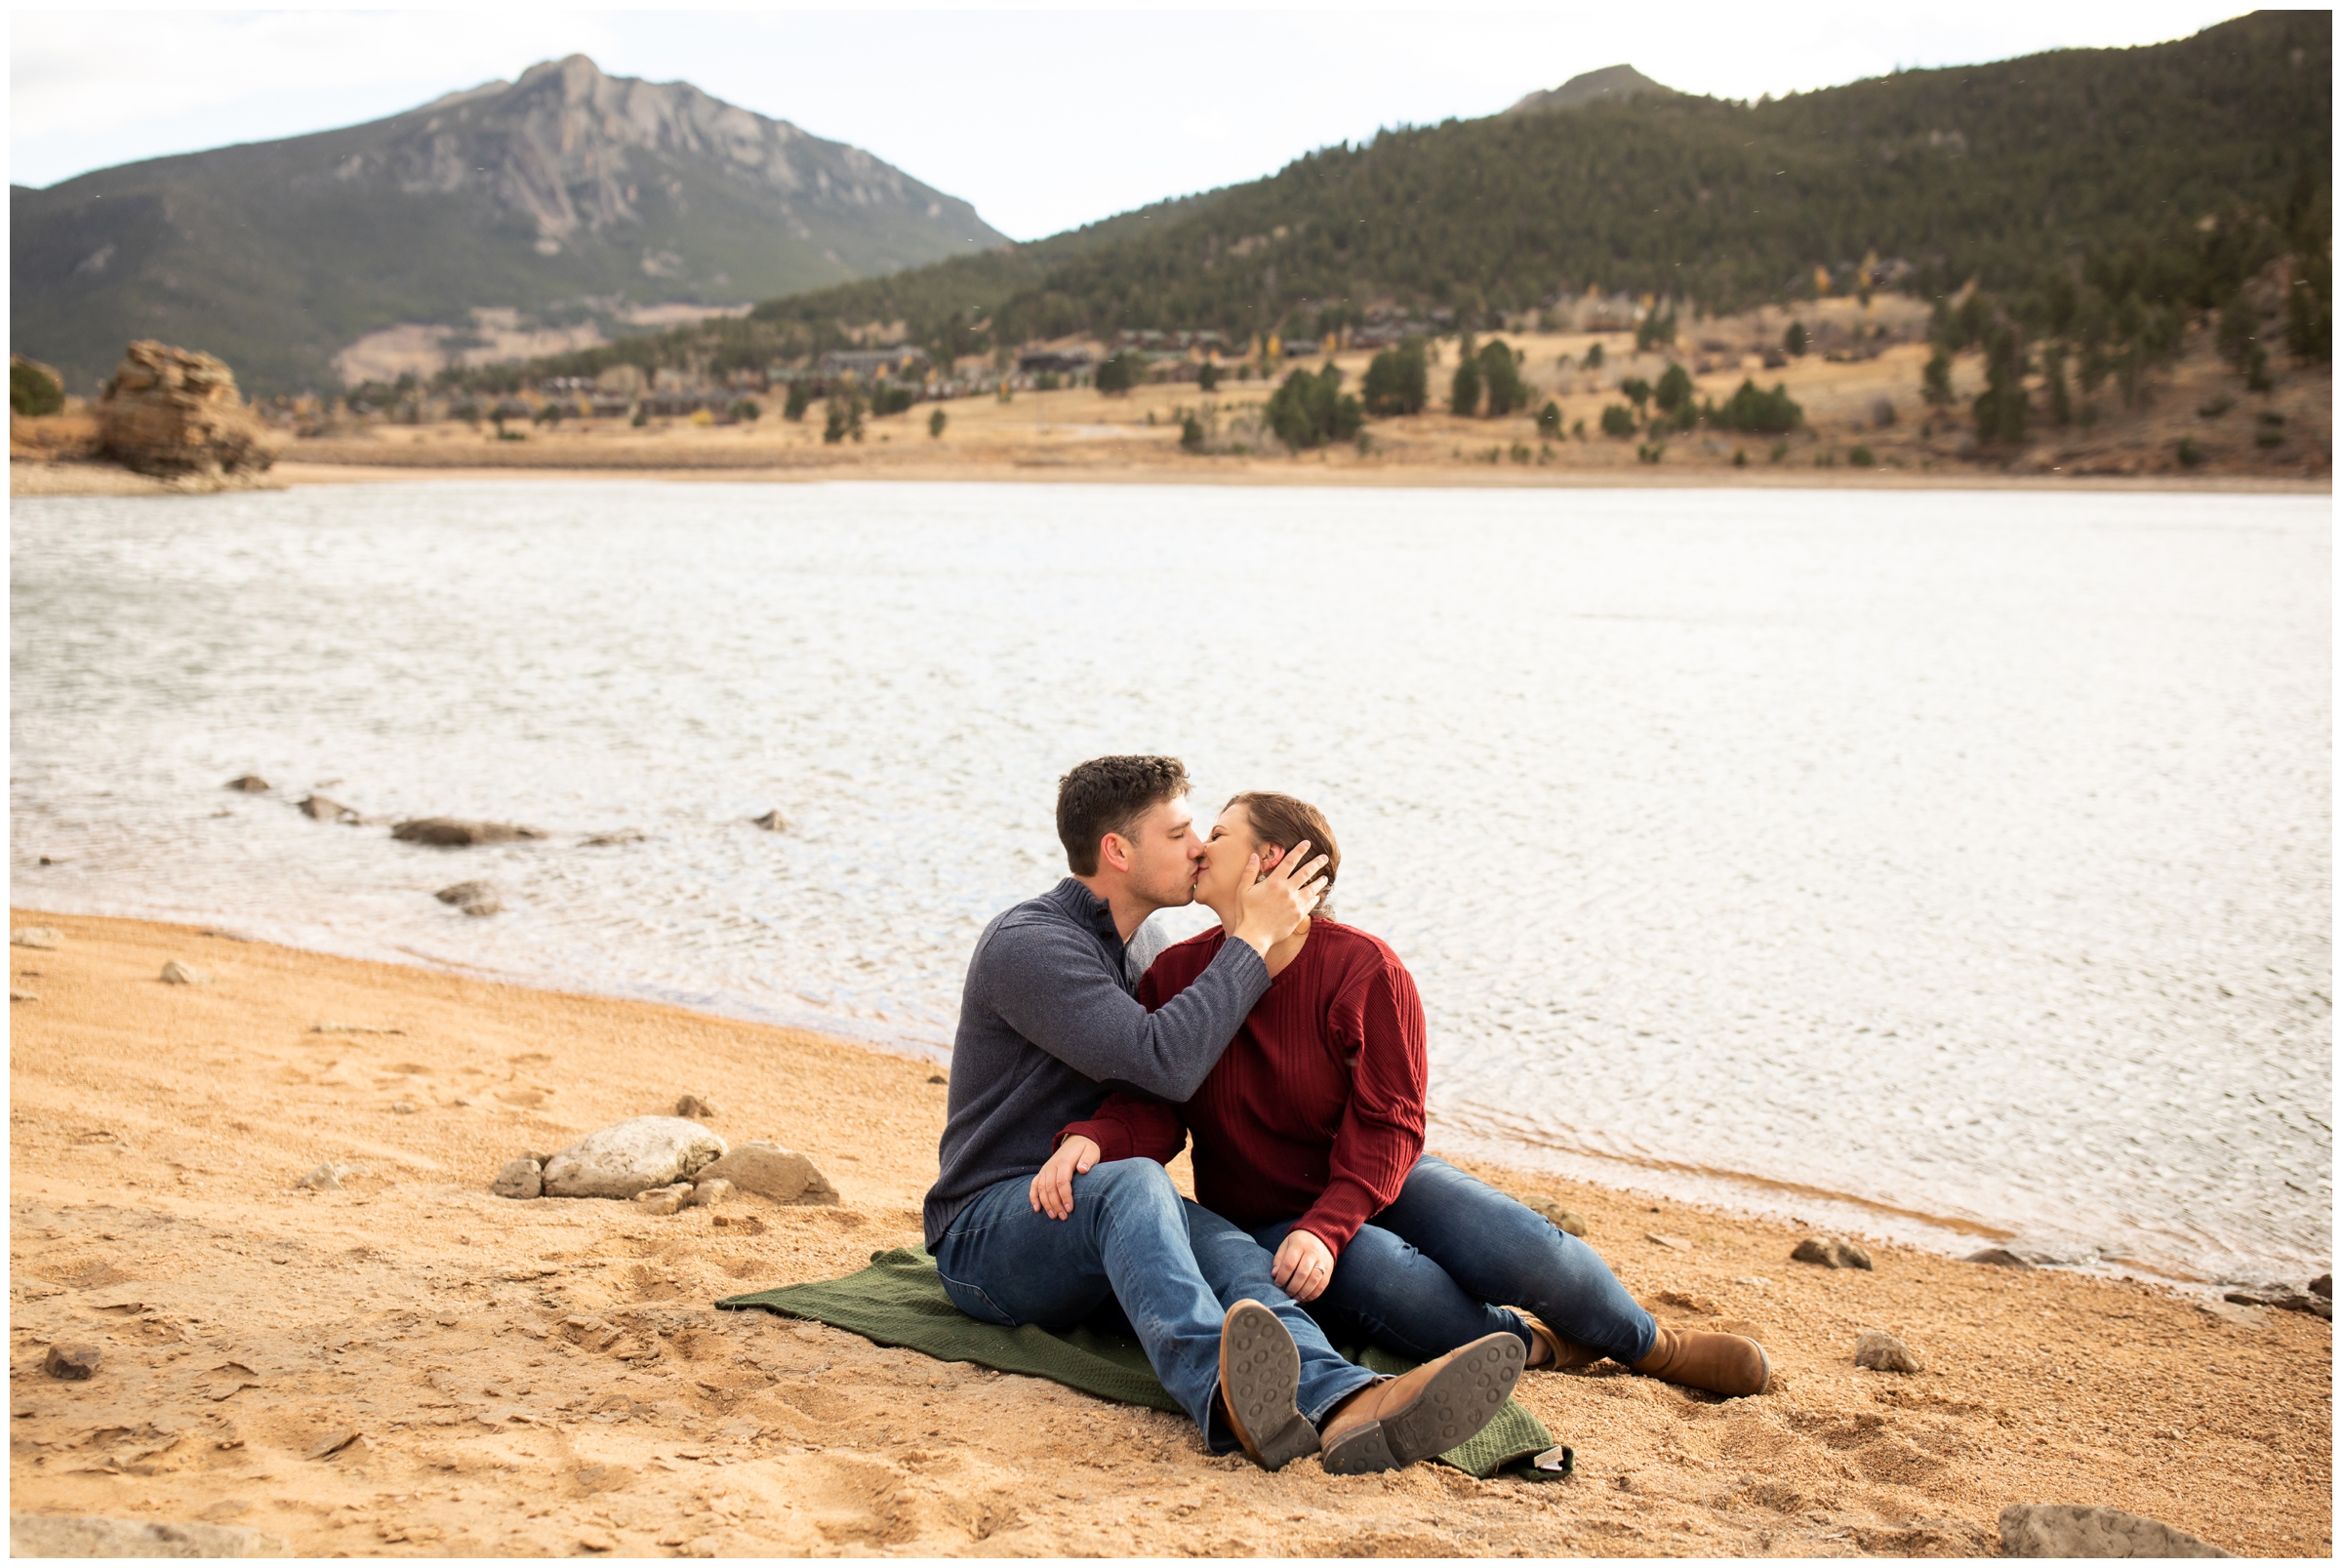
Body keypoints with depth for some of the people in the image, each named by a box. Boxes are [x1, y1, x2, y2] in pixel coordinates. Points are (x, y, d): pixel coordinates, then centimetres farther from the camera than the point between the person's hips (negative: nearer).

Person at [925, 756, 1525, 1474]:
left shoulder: (1119, 948, 19)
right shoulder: (1028, 944, -13)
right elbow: (1163, 1064, -24)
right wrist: (1252, 937, -15)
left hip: (1083, 1238, 7)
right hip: (987, 1231, -7)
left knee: (1224, 1247, -27)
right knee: (1133, 1182, -39)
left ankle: (1343, 1404, -59)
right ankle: (1227, 1392, -67)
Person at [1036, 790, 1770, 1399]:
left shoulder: (1364, 969, -12)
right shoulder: (1175, 976, -4)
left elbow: (1387, 1126, -14)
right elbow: (1154, 1107, -8)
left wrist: (1325, 1228, -29)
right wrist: (1090, 1139, -32)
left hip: (1377, 1182, 0)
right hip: (1262, 1221, 0)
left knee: (1522, 1251, -23)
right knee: (1385, 1281, -34)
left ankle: (1652, 1345, 9)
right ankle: (1531, 1346, -5)